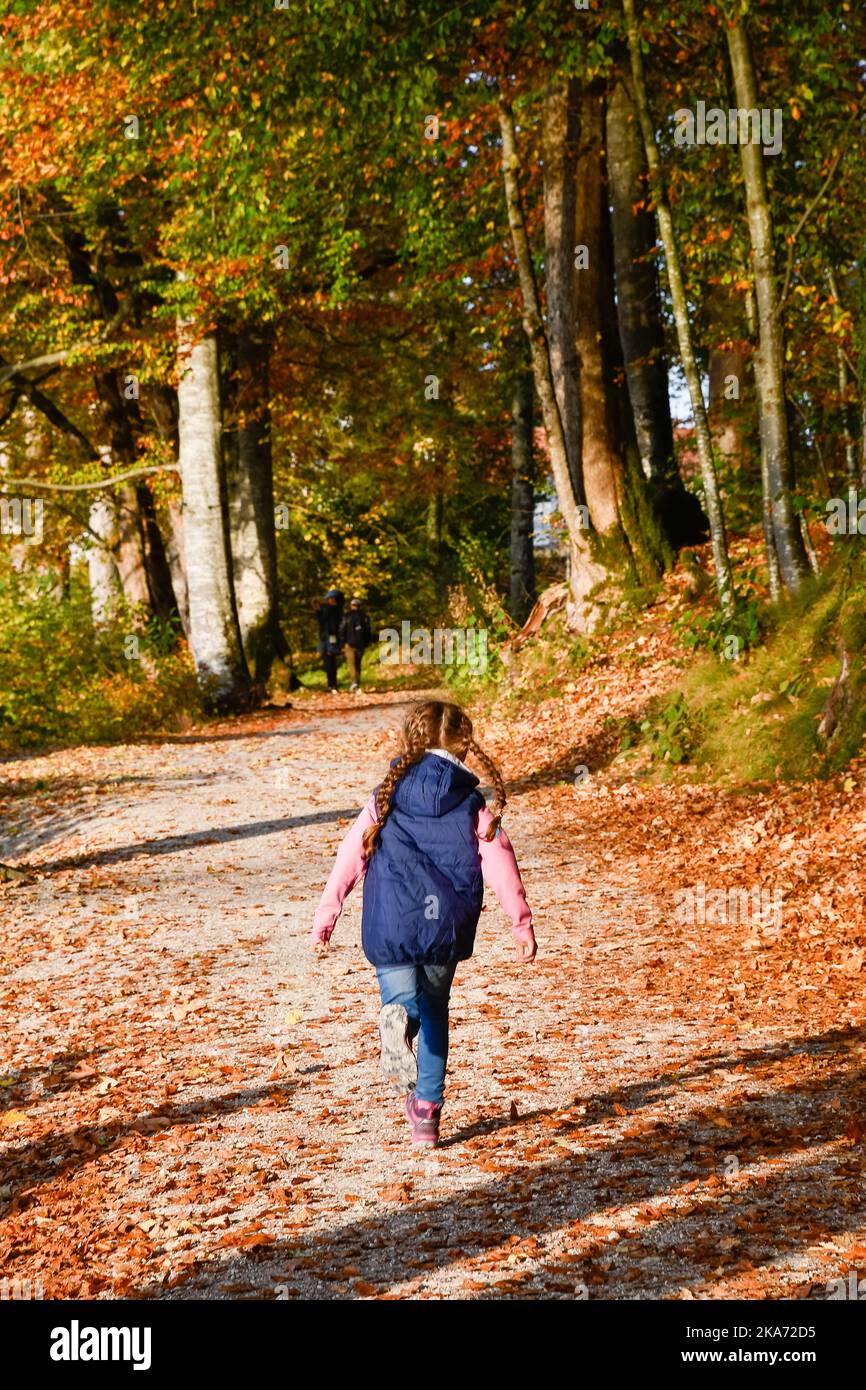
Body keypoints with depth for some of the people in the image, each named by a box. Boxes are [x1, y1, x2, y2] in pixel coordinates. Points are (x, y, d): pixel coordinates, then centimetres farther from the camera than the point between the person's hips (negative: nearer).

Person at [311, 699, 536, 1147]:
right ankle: (426, 1111, 19)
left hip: (390, 928, -1)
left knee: (403, 1001, 10)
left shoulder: (386, 799, 3)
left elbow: (350, 858, 1)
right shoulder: (471, 806, 2)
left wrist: (324, 918, 5)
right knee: (435, 1010, 21)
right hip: (446, 926, 1)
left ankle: (397, 1023, -31)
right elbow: (501, 865, -2)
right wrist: (522, 925, 5)